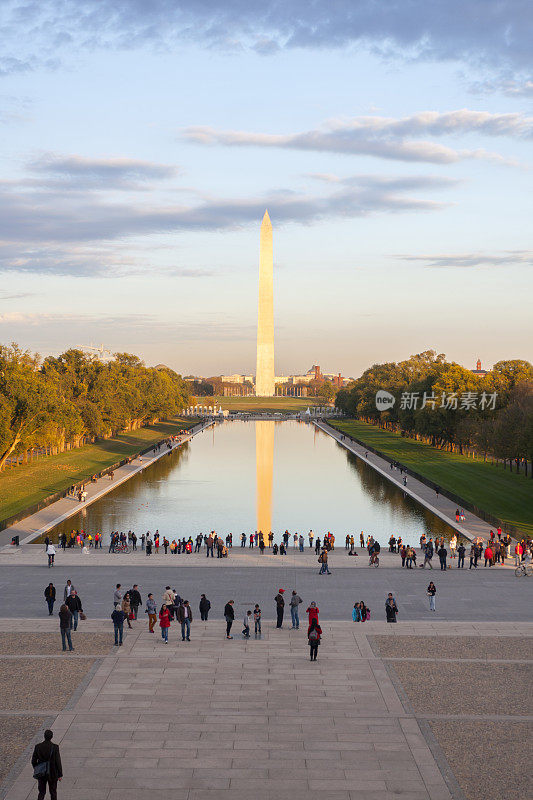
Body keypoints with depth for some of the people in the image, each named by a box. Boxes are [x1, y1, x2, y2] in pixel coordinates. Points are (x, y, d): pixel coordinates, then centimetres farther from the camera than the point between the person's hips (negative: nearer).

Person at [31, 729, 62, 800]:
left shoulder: (37, 747, -10)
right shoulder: (55, 747, -17)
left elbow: (33, 761, -2)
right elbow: (58, 762, -14)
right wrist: (60, 774, -4)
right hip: (52, 774, -2)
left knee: (41, 792, 12)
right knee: (53, 792, 17)